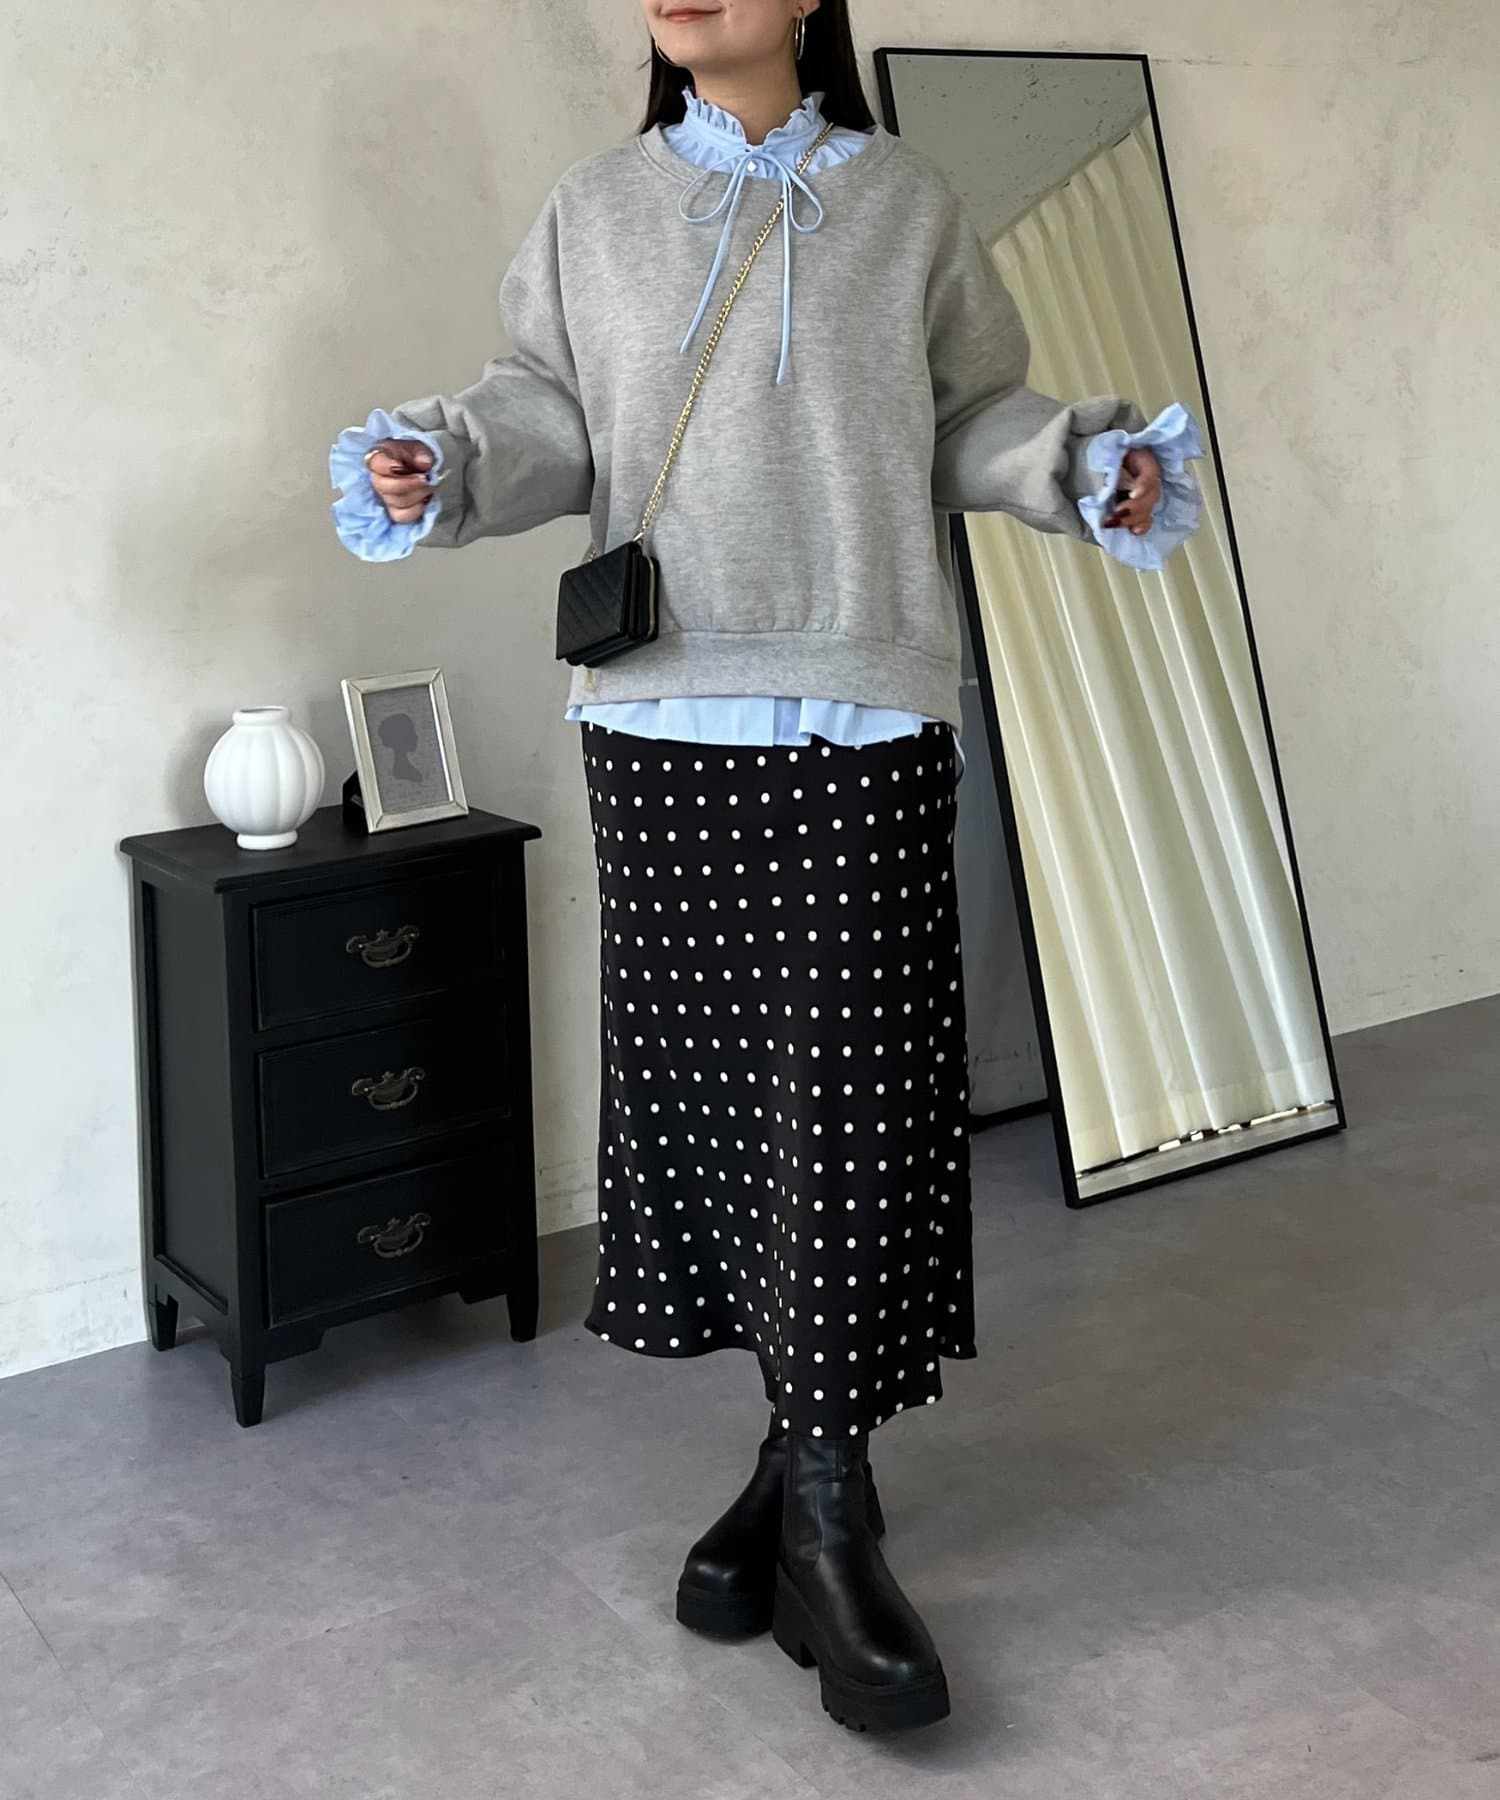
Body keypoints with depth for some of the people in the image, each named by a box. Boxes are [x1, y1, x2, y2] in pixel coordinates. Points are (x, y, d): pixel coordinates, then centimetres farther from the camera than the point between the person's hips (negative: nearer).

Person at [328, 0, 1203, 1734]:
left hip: (867, 717, -1)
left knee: (854, 1098, -5)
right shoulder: (597, 206, 13)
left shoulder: (904, 201, 10)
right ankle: (809, 1449, 19)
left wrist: (1084, 466, -5)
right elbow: (551, 408, 9)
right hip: (662, 716, 2)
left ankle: (823, 1500, 4)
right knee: (702, 1075, 3)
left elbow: (972, 411, 13)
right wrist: (445, 460, -10)